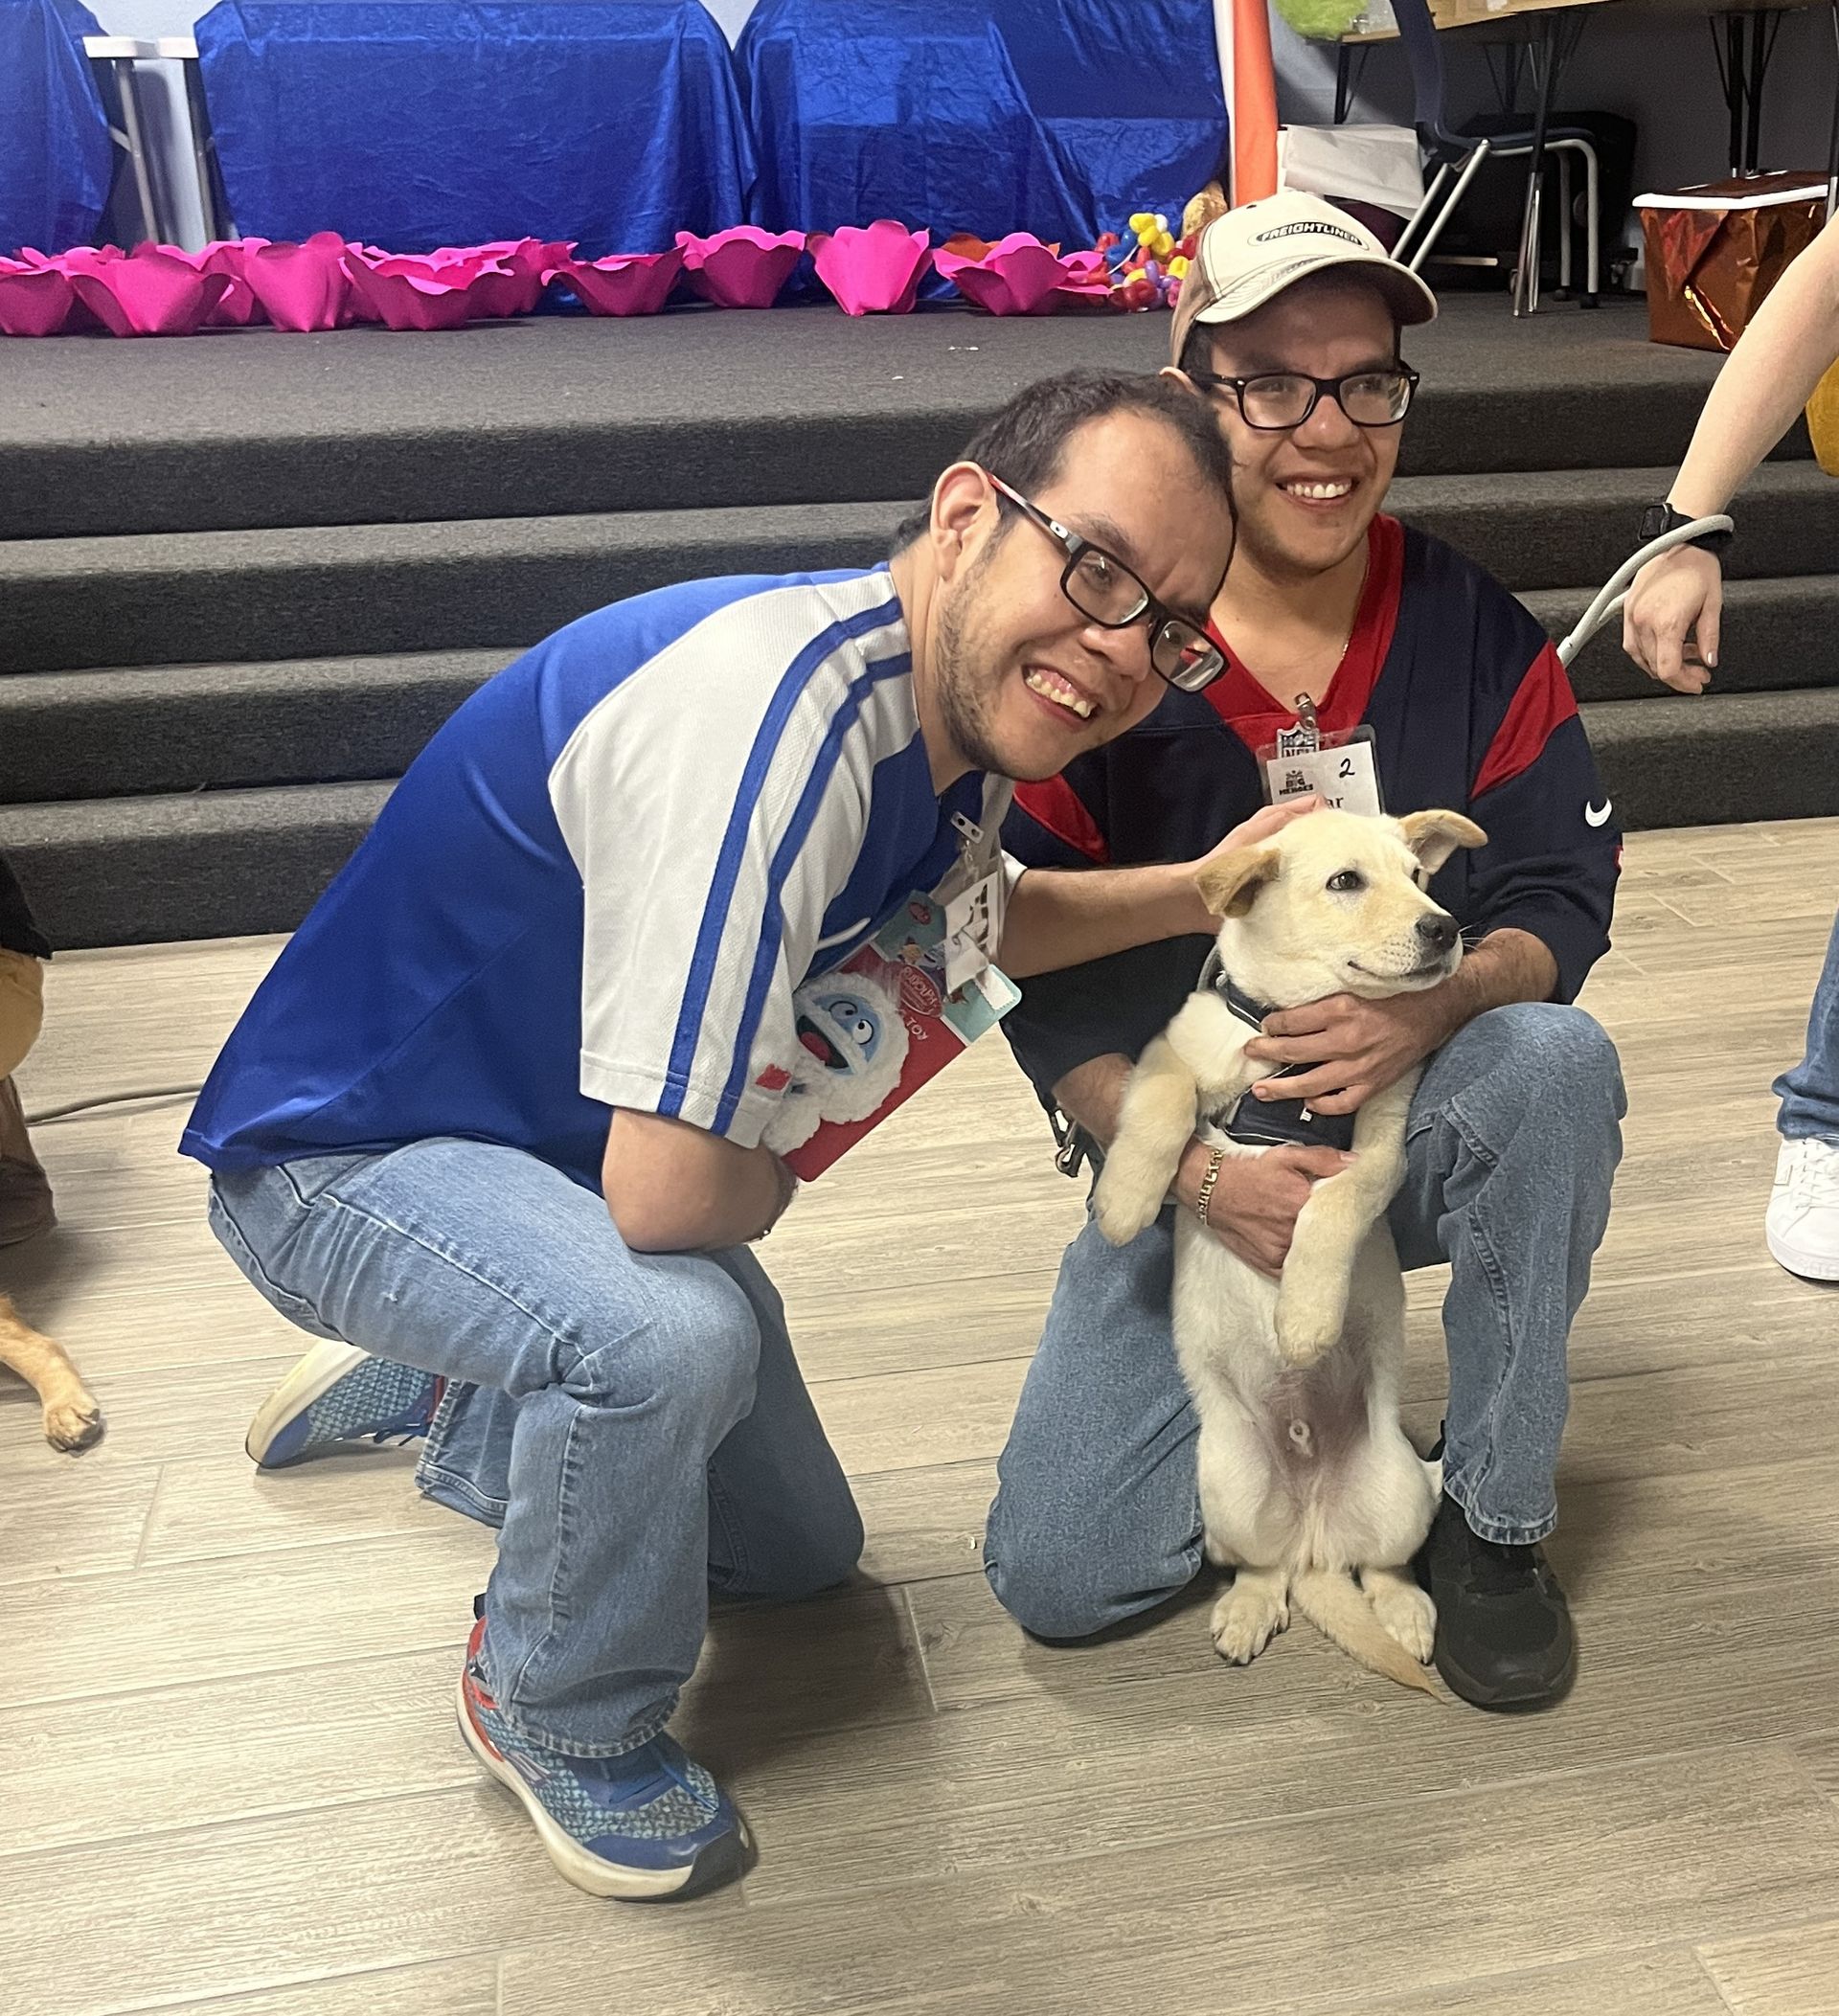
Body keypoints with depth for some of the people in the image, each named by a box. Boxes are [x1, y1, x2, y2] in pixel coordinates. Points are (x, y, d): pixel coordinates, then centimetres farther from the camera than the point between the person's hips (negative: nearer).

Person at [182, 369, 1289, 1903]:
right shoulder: (779, 714, -37)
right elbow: (675, 1188, -40)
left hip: (575, 1149, 9)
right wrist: (774, 1176, -15)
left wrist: (1198, 894, 2)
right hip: (349, 1146, -8)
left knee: (798, 1554, 18)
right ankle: (562, 1718, -5)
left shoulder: (967, 713, -6)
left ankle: (431, 1393, 38)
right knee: (668, 1335, -39)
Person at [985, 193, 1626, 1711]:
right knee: (1059, 1576, -11)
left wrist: (1442, 1002, -28)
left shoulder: (1480, 636, -6)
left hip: (1426, 1130, 2)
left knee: (1559, 1061, -34)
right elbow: (1044, 986, -10)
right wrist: (1200, 1178, -23)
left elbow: (1564, 900, -5)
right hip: (1181, 1158, -1)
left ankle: (1498, 1520, -12)